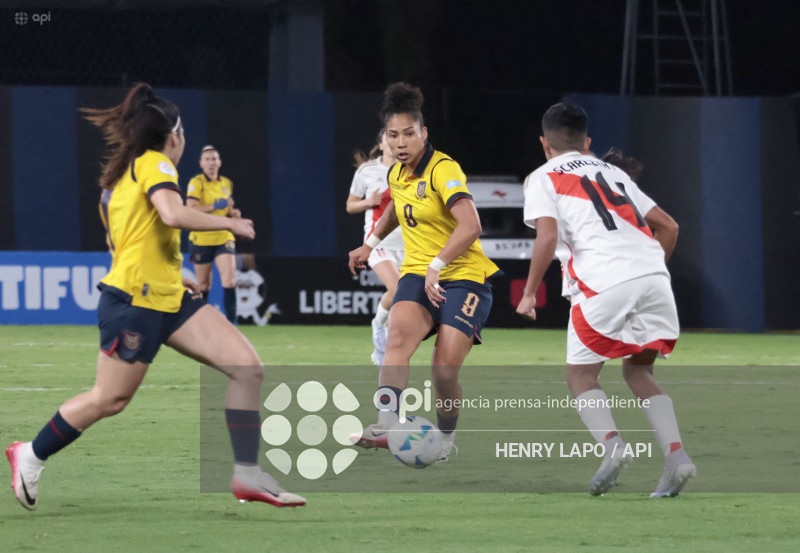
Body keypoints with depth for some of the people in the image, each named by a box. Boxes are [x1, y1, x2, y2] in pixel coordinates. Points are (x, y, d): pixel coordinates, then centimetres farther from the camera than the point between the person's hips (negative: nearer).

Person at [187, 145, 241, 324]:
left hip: (224, 237, 3)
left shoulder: (226, 183, 9)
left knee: (229, 280, -15)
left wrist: (233, 212, 3)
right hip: (201, 240, -3)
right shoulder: (196, 183, -8)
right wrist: (217, 206, -26)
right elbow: (191, 209, -20)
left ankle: (231, 321, -13)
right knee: (203, 285, 7)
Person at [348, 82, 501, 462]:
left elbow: (470, 227, -28)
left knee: (444, 371, -14)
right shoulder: (397, 174, 8)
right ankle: (387, 425, -39)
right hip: (417, 274, 6)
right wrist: (371, 244, 33)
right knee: (398, 335, -27)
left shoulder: (443, 170, -16)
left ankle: (445, 439, 14)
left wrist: (437, 266, -30)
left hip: (463, 277, -6)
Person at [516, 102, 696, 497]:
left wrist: (529, 294, 4)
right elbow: (667, 226, 25)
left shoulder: (543, 178, 12)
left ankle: (612, 444, -18)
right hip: (653, 275, 5)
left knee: (581, 376, 10)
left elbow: (547, 237, -4)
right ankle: (675, 453, -4)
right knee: (637, 371, 18)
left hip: (604, 283, -5)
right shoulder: (613, 173, 28)